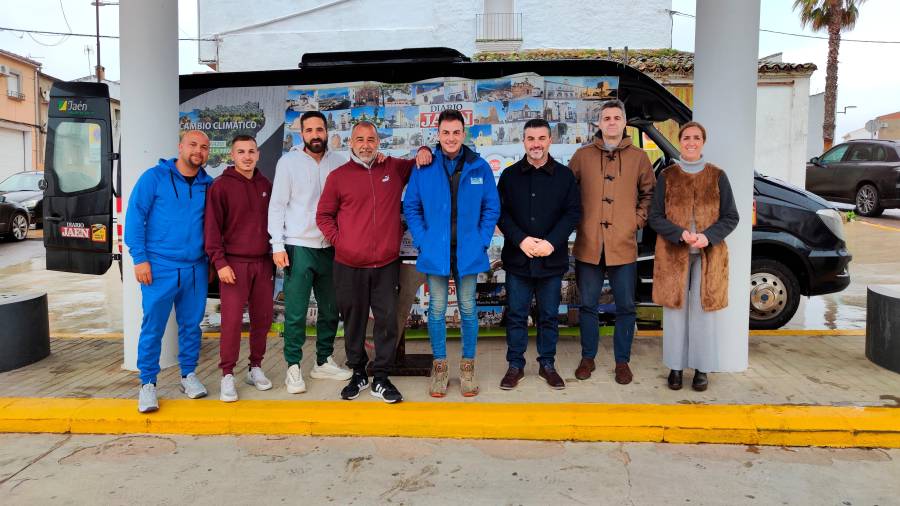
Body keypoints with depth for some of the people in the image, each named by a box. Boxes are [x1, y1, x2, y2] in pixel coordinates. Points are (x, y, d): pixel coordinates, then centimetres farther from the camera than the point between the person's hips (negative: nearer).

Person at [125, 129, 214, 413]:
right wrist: (140, 258, -10)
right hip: (159, 267, -3)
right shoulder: (155, 177, -2)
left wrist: (212, 261, 11)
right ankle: (147, 383, 11)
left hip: (196, 269, 4)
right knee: (153, 327, 0)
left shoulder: (208, 185, 9)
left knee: (191, 324, 11)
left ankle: (189, 375, 25)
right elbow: (134, 217, -5)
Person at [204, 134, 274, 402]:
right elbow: (212, 227, -7)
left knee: (262, 319, 8)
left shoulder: (265, 185, 10)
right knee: (232, 321, -5)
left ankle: (255, 367, 22)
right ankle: (227, 375, 5)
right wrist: (220, 262, -13)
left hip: (263, 263, 5)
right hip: (234, 264, -5)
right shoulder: (221, 186, -4)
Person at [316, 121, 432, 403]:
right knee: (353, 321, 10)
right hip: (348, 266, -1)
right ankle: (358, 374, 26)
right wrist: (338, 240, -3)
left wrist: (423, 152, 3)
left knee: (387, 320, 1)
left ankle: (381, 378, 14)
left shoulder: (394, 168, 7)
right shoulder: (338, 176, 3)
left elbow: (419, 166, 25)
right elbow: (323, 215, 9)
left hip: (386, 265, 1)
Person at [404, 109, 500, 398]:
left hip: (468, 251, 0)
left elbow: (492, 208, 4)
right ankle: (439, 366, 20)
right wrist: (422, 241, -6)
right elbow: (411, 207, 3)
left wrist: (482, 241, -4)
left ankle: (467, 366, 23)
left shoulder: (480, 168, 0)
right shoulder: (423, 169, -1)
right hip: (435, 251, 0)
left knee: (467, 308, 9)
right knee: (437, 309, 7)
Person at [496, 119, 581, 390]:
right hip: (517, 259, 0)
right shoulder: (509, 175, 4)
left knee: (549, 316, 10)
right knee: (516, 315, 7)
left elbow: (573, 212, -2)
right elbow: (501, 213, -1)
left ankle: (547, 364, 25)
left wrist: (552, 242, -14)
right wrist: (521, 240, -15)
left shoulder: (565, 175, 3)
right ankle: (515, 365, 20)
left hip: (552, 259, 0)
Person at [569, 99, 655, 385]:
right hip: (588, 245, 0)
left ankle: (622, 361, 20)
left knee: (625, 307, 6)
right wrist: (574, 220, 3)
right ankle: (588, 358, 23)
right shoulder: (583, 155, 5)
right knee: (588, 305, 8)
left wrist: (639, 219, 2)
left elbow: (649, 193, 14)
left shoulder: (638, 157, 6)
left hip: (624, 246, 0)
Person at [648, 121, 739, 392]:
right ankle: (675, 366, 15)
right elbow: (655, 217, 1)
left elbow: (731, 217, 3)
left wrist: (708, 236, -15)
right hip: (673, 254, 0)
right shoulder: (667, 176, 3)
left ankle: (701, 368, 14)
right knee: (675, 310, 4)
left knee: (703, 310, 2)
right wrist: (680, 234, -17)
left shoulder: (717, 176, 4)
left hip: (709, 255, 0)